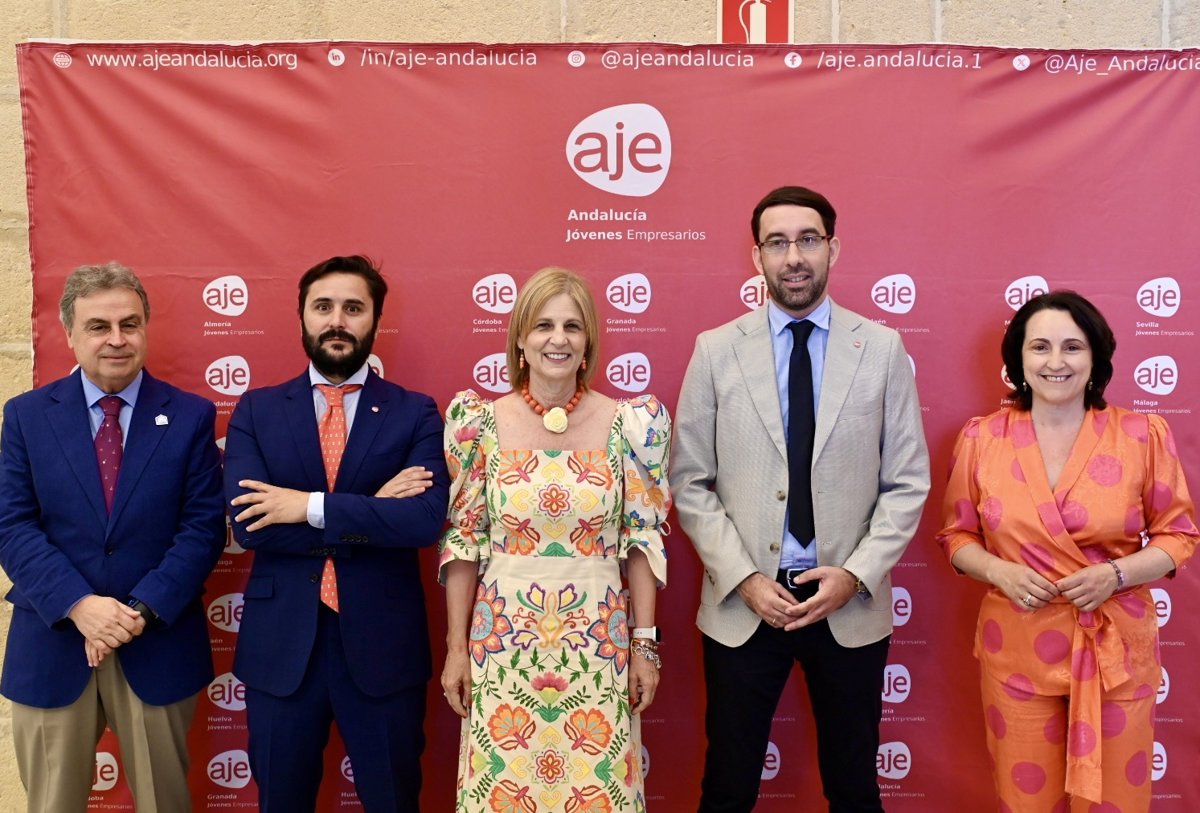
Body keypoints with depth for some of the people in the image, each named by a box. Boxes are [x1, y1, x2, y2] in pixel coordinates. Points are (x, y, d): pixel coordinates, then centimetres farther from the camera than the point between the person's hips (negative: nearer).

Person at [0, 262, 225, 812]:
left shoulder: (190, 416, -1)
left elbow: (204, 526, -5)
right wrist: (78, 605, -17)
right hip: (52, 643, 1)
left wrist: (143, 611, -16)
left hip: (158, 646, -1)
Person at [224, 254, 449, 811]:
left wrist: (311, 507, -18)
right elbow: (247, 524, -12)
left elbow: (426, 518, -17)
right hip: (280, 644, 1)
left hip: (382, 644, -1)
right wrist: (371, 512, -15)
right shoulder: (257, 410, 2)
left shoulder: (415, 413, -2)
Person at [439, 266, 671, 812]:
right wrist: (456, 647, 1)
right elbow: (462, 541, 2)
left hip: (599, 641, 0)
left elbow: (643, 539, 1)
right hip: (503, 639, 1)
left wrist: (645, 644, -1)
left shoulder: (630, 422, -3)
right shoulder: (482, 422, -3)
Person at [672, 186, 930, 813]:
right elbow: (691, 484, -1)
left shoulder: (882, 348, 0)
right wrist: (743, 579, -10)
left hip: (851, 606, 1)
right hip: (741, 605, 0)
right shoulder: (716, 350, -1)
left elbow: (908, 483, 1)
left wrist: (856, 574, -10)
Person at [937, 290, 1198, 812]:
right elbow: (957, 536, 6)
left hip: (1116, 650, 0)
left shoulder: (1143, 435, -5)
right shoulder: (981, 439, -3)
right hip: (1018, 651, 0)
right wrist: (1001, 572, -14)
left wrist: (1116, 574, -15)